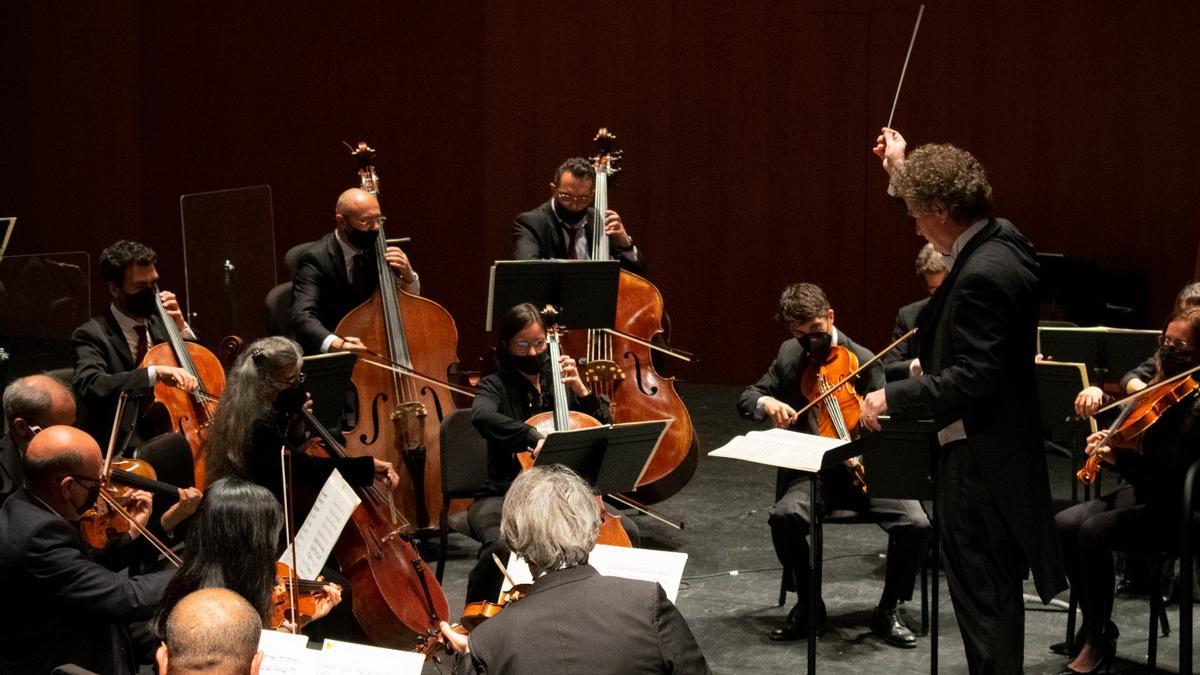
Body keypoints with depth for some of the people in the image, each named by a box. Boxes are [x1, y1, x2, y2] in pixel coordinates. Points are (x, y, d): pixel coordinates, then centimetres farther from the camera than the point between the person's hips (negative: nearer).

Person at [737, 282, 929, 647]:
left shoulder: (862, 361, -4)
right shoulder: (790, 355, 7)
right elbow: (746, 399, 10)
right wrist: (766, 403, -14)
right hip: (811, 472, 1)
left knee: (915, 524, -26)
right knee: (785, 515, -31)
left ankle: (887, 610, -3)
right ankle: (808, 603, -8)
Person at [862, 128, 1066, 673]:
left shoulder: (982, 275, -25)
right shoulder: (1001, 240, 3)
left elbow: (972, 379, -27)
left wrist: (892, 397, -18)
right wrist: (903, 173, 23)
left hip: (978, 462, -10)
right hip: (999, 449, 10)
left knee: (981, 596, 0)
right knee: (996, 591, 21)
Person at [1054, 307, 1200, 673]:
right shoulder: (1164, 386, 8)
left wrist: (1120, 459, -36)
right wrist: (1110, 441, 0)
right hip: (1140, 493, 8)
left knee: (1094, 531, -28)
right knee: (1063, 525, -13)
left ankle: (1098, 640, -12)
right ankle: (1094, 623, 1)